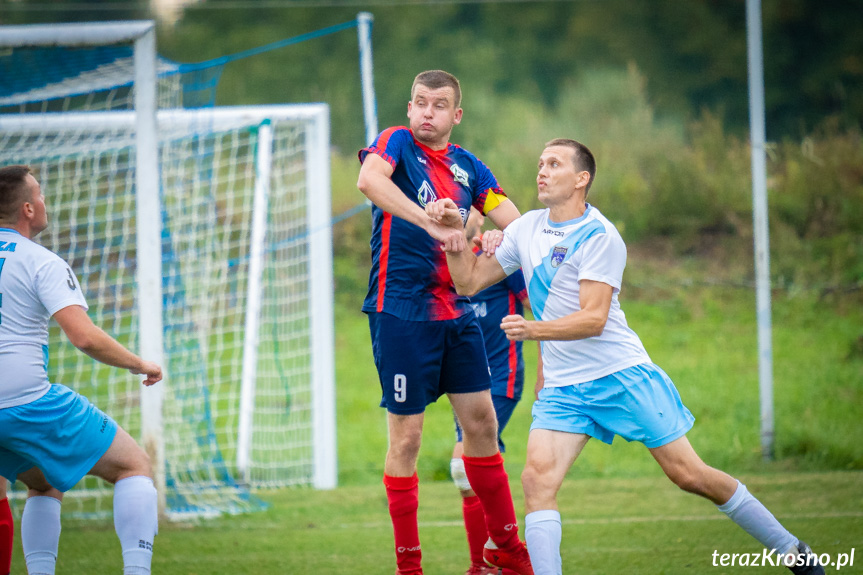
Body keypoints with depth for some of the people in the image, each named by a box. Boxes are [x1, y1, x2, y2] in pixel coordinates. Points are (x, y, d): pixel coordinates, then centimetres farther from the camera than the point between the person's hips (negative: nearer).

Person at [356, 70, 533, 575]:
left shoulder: (467, 167, 12)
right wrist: (432, 225, -37)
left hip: (455, 311, 6)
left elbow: (517, 224, 9)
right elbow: (370, 180, -27)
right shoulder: (398, 144, -5)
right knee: (407, 435, -3)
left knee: (481, 423, 10)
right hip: (401, 312, -6)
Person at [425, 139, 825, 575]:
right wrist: (452, 232, -3)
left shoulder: (599, 237, -12)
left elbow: (593, 318, -20)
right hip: (562, 387, 5)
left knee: (687, 474, -2)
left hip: (623, 375, -5)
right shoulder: (526, 229, 8)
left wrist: (533, 329, -34)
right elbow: (469, 281, 12)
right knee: (537, 477, -19)